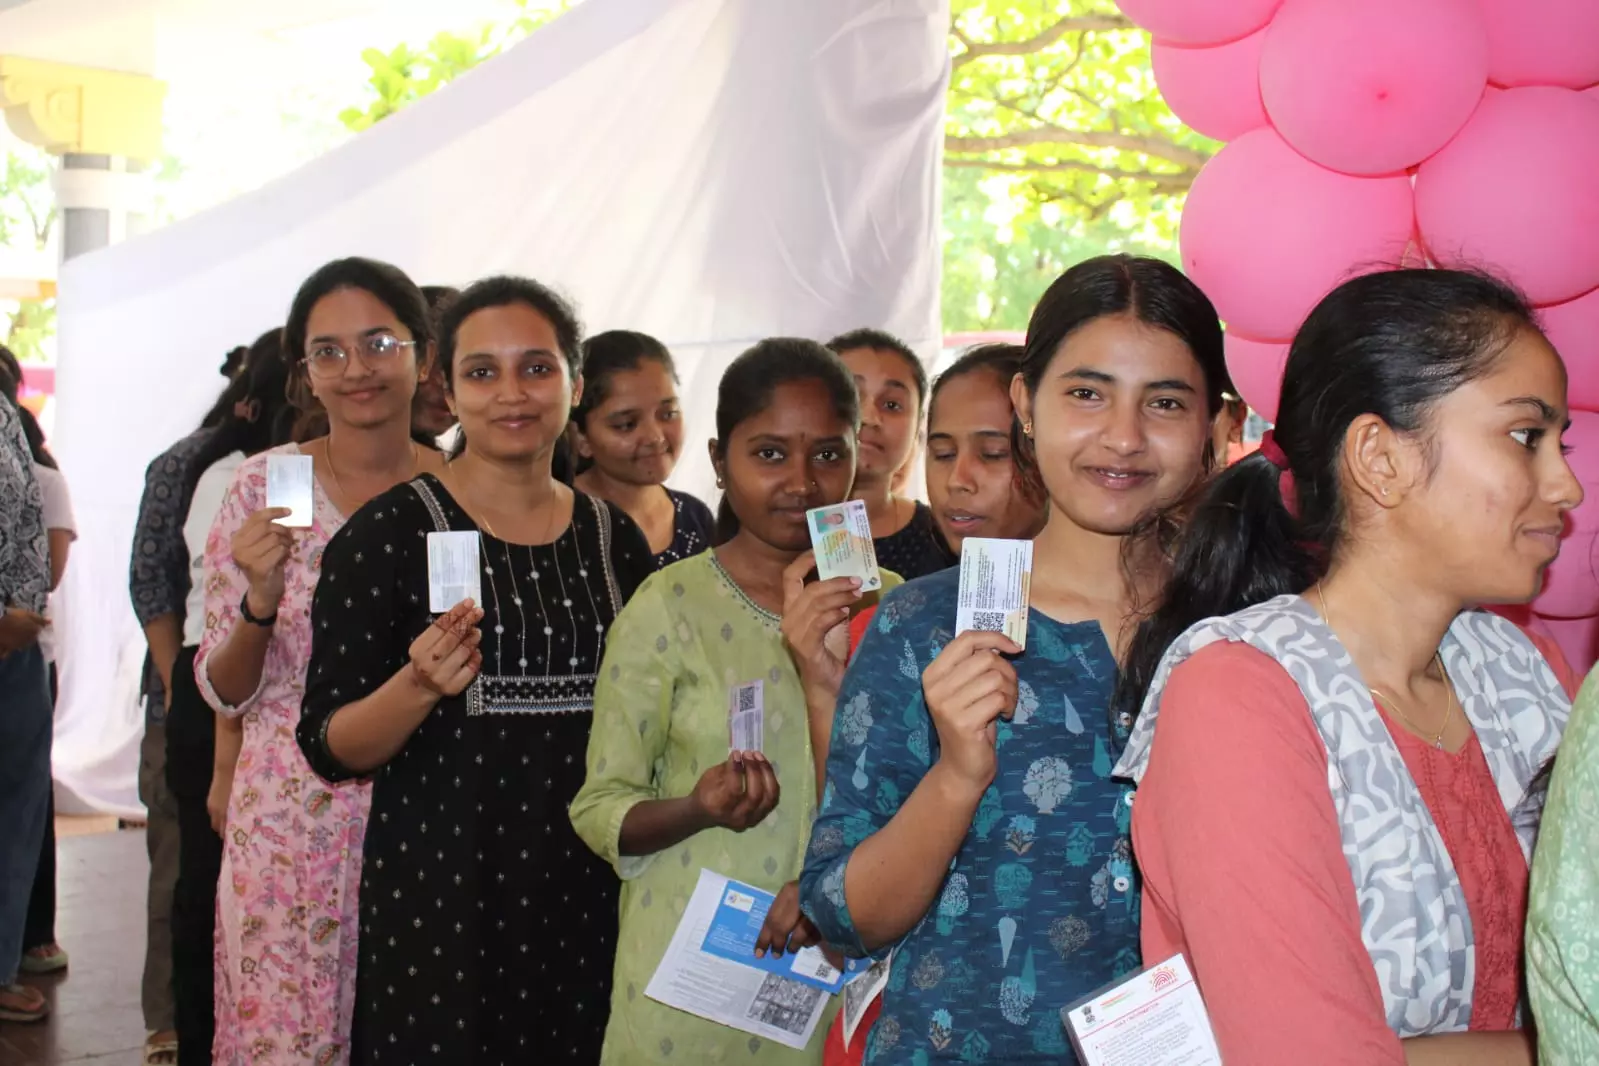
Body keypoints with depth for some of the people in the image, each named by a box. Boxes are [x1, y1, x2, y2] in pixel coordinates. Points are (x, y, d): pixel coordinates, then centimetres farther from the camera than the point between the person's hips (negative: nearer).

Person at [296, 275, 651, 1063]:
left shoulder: (615, 539, 7)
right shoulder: (388, 532, -6)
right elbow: (329, 747, -7)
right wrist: (419, 686, -23)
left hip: (587, 897, 4)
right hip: (438, 895, -4)